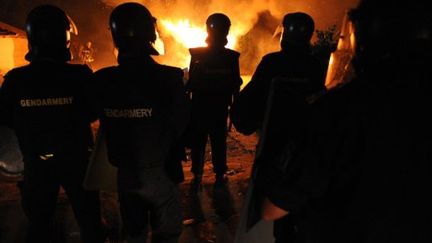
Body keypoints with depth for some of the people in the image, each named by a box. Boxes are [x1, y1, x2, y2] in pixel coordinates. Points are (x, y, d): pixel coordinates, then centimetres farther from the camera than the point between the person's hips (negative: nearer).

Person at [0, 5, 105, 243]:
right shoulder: (80, 75, -19)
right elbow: (93, 113, -6)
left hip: (36, 163, 2)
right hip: (76, 160, -1)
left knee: (38, 223, 21)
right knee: (88, 218, 18)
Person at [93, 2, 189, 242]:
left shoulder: (102, 80, -11)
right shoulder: (169, 78, -22)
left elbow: (104, 125, 1)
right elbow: (182, 126, -14)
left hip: (125, 173, 4)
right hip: (159, 172, -3)